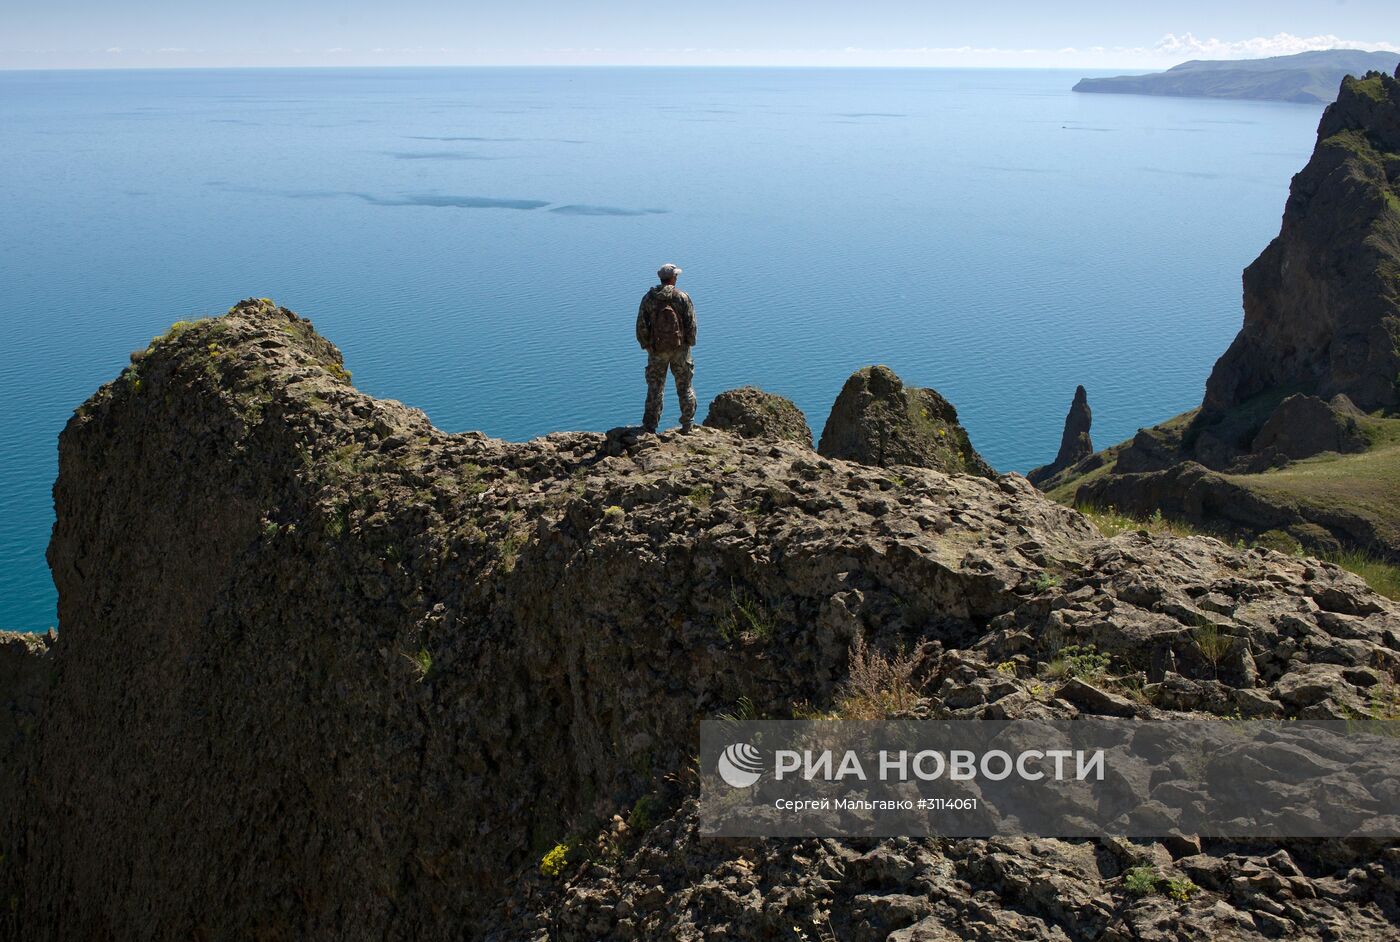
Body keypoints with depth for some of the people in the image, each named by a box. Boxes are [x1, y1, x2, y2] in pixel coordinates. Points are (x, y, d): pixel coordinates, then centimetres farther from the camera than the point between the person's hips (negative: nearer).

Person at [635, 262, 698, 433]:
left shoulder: (648, 298, -3)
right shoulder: (683, 297, -7)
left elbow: (641, 326, -4)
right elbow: (691, 324, -8)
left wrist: (646, 345, 9)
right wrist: (689, 344, 6)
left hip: (656, 350, 1)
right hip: (680, 349, -1)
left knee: (654, 389, 9)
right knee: (684, 387, 12)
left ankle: (649, 426, 9)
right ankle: (687, 425, 16)